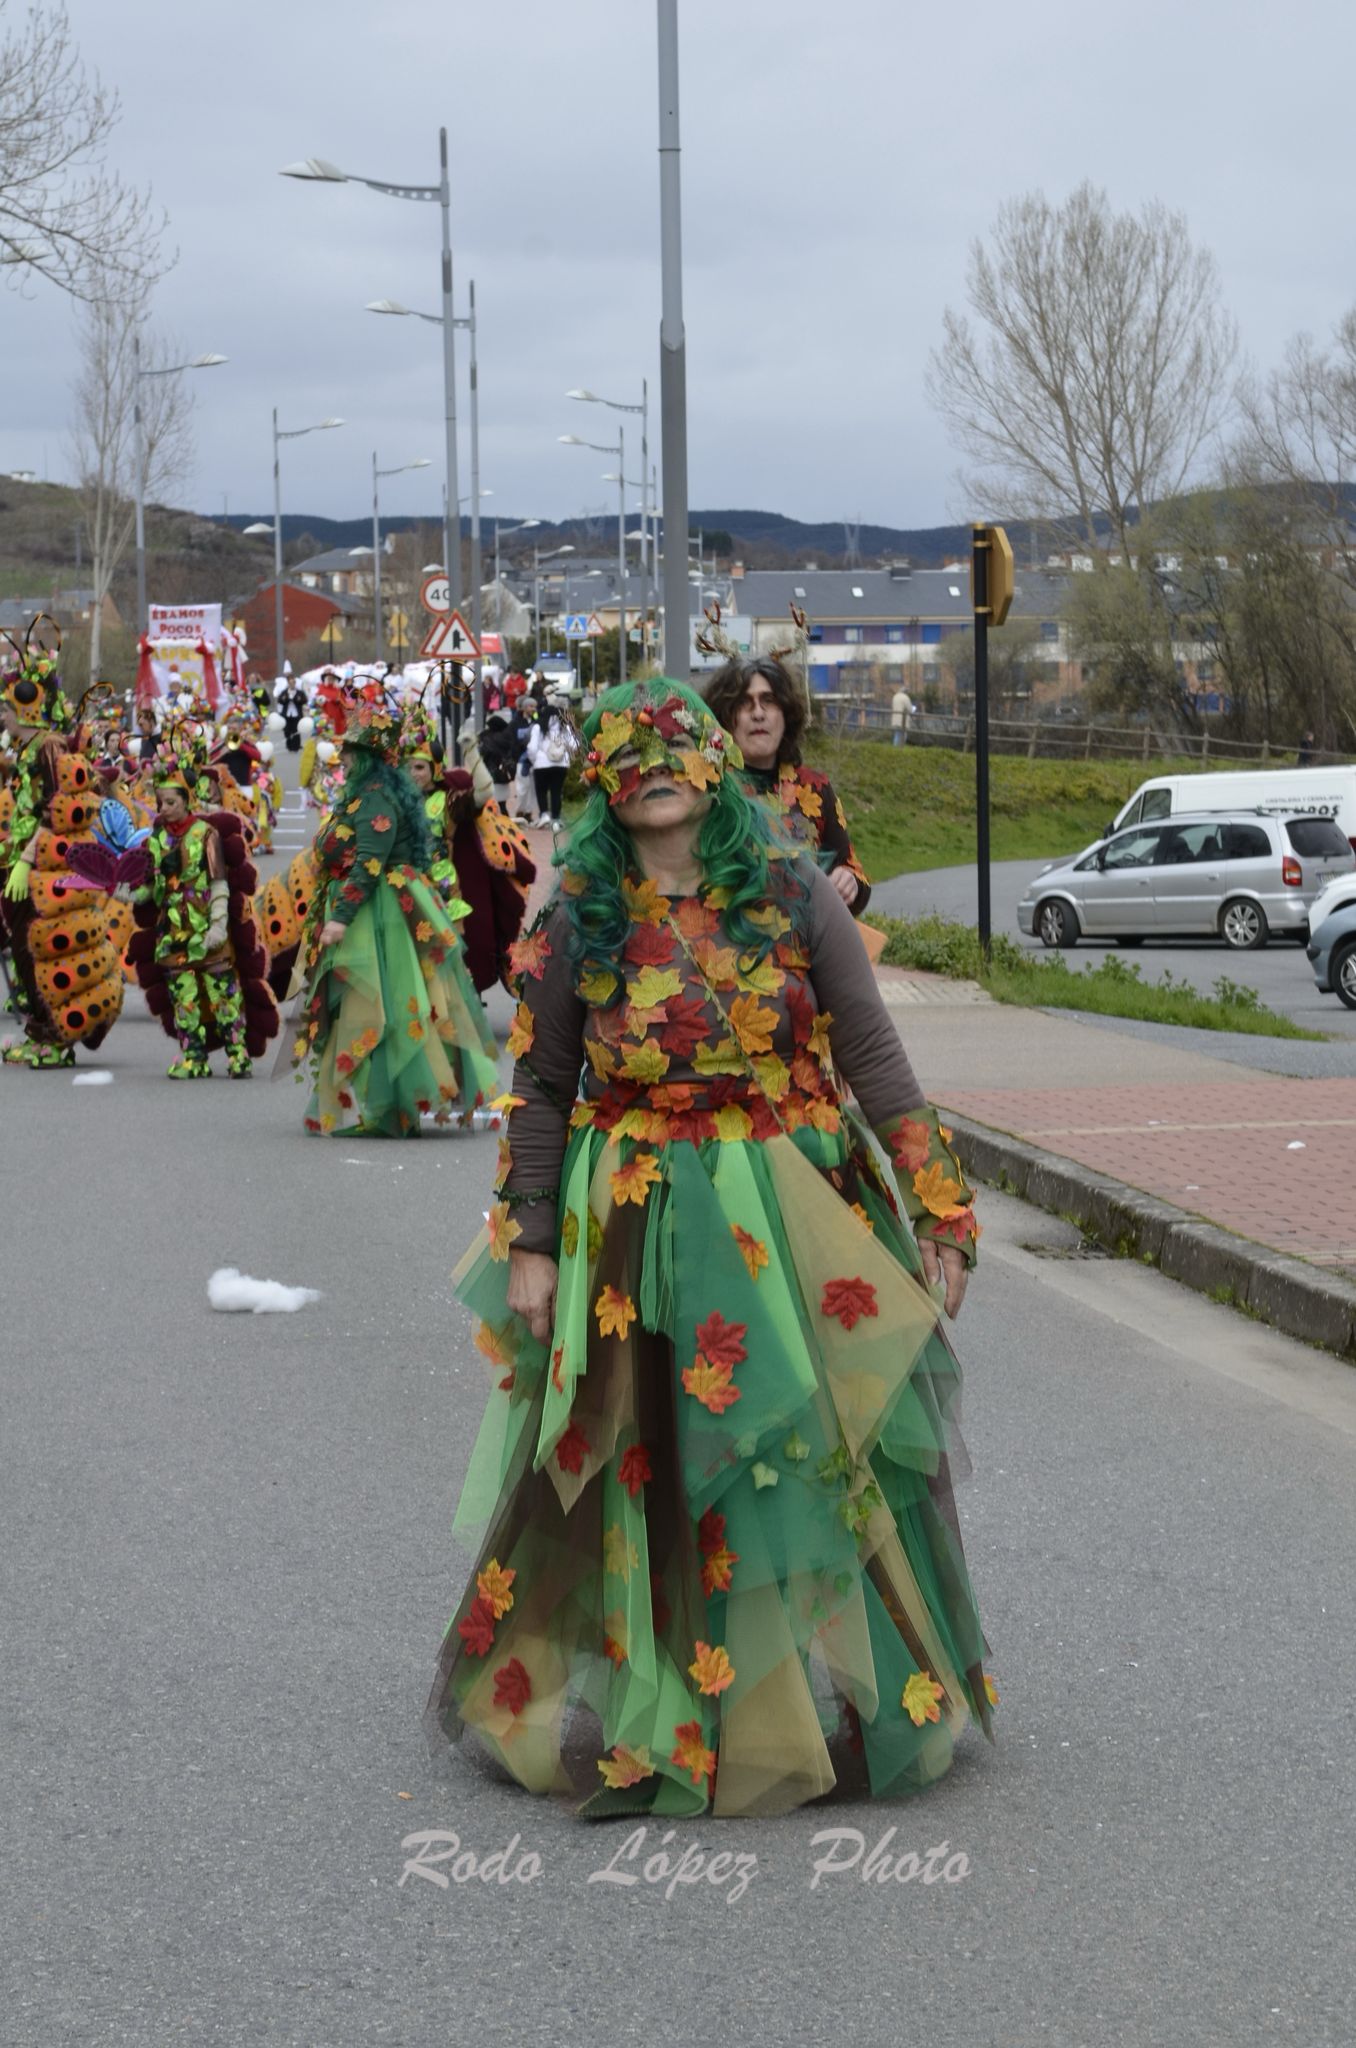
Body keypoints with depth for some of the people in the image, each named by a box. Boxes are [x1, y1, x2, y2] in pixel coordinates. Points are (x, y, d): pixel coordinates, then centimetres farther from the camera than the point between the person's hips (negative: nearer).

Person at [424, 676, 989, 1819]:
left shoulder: (792, 893, 0)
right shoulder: (578, 918, 1)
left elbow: (871, 1053, -1)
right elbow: (542, 1089, 4)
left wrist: (935, 1208, -5)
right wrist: (529, 1246, -1)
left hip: (797, 1219, 0)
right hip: (636, 1235, 0)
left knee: (823, 1452, 6)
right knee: (652, 1468, 5)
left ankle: (868, 1696, 23)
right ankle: (653, 1712, 19)